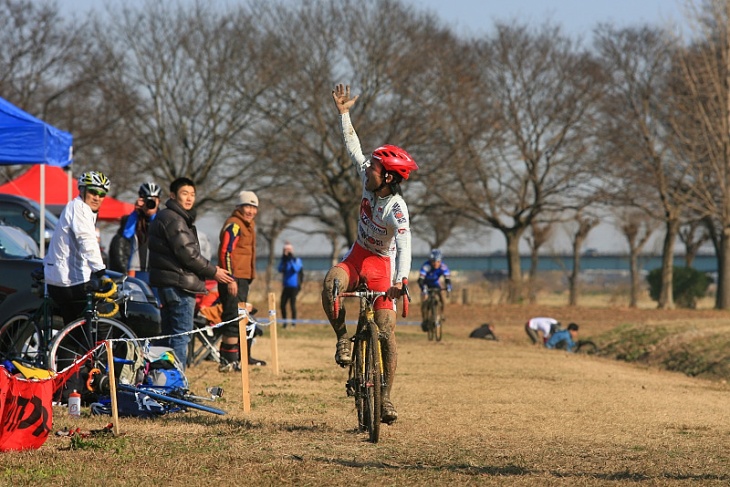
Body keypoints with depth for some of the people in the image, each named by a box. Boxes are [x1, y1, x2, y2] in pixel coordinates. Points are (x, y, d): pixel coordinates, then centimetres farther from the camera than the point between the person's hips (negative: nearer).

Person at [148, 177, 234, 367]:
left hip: (165, 284, 11)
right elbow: (188, 254, -19)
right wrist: (213, 271, -8)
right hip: (179, 285, -11)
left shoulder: (162, 217, 19)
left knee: (169, 335, 15)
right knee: (181, 335, -8)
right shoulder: (174, 220, -14)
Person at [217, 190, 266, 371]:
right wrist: (230, 280, -23)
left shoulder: (248, 225, 20)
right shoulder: (233, 225, -11)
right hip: (233, 279, -10)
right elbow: (225, 252, -18)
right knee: (233, 319, -13)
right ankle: (228, 361, -14)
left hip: (243, 279, 10)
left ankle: (243, 356, 28)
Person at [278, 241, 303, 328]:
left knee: (292, 304, -8)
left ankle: (293, 322, -1)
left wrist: (291, 259, -23)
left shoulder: (297, 260, -1)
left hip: (294, 286, -4)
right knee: (282, 305, 0)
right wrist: (284, 260, -14)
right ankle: (284, 322, 11)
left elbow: (296, 269, -18)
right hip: (286, 287, 4)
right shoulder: (284, 261, 10)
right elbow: (280, 269, -5)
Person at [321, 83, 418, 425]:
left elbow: (404, 246, -37)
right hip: (356, 257, 5)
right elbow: (353, 147, 3)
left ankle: (386, 395, 2)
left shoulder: (396, 208, -26)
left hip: (381, 266, -5)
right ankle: (342, 338, -12)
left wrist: (400, 281, -51)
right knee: (330, 283, -31)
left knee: (387, 335, -11)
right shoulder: (369, 182, -8)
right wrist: (343, 113, 1)